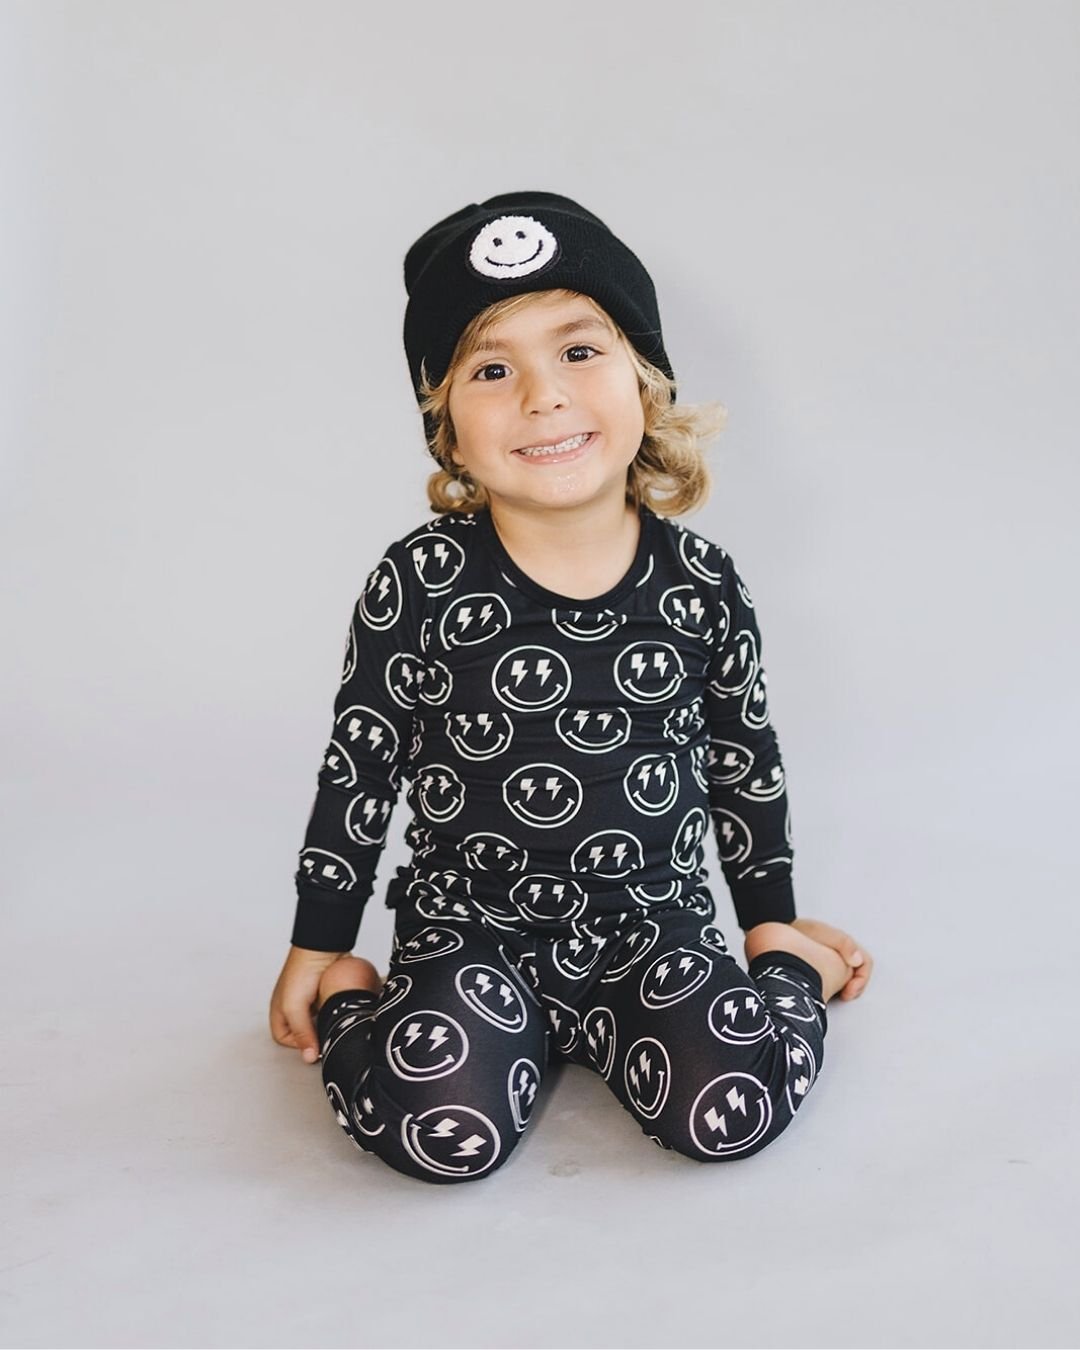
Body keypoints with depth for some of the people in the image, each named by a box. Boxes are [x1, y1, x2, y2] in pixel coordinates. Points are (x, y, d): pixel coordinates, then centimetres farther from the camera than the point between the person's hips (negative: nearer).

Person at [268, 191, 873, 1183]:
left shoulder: (702, 585, -4)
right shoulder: (419, 584, -11)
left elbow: (745, 761, 9)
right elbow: (358, 771, -1)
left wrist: (773, 922, 17)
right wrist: (317, 951, 6)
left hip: (652, 919, 2)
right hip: (469, 923, -1)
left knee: (732, 1114, -17)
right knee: (444, 1132, -23)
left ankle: (793, 978, 15)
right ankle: (358, 1003, 9)